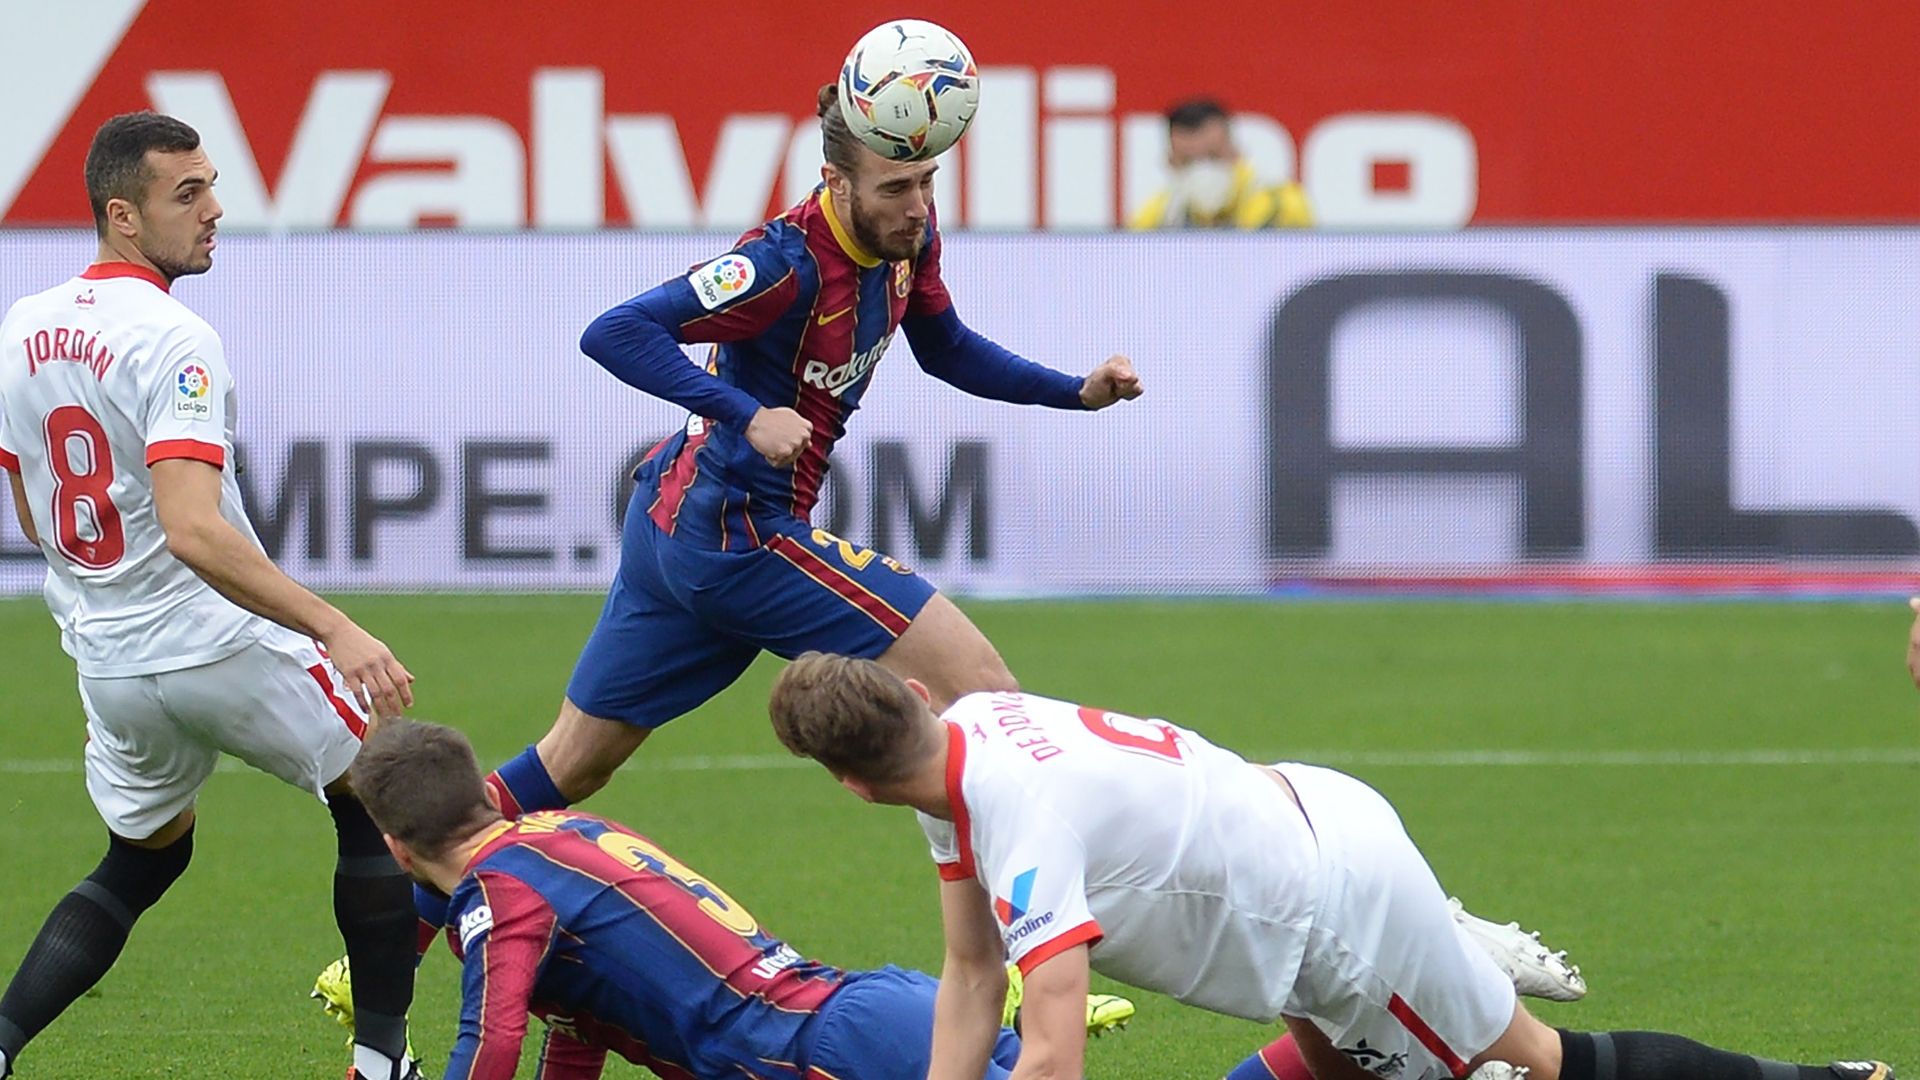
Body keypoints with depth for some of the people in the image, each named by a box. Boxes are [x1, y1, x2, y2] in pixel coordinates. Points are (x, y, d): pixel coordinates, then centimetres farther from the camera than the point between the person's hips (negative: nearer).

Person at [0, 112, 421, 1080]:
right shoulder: (172, 340, -20)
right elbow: (194, 531, -31)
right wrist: (334, 629, -32)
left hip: (106, 664, 7)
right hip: (221, 641, -7)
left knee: (142, 858, 25)